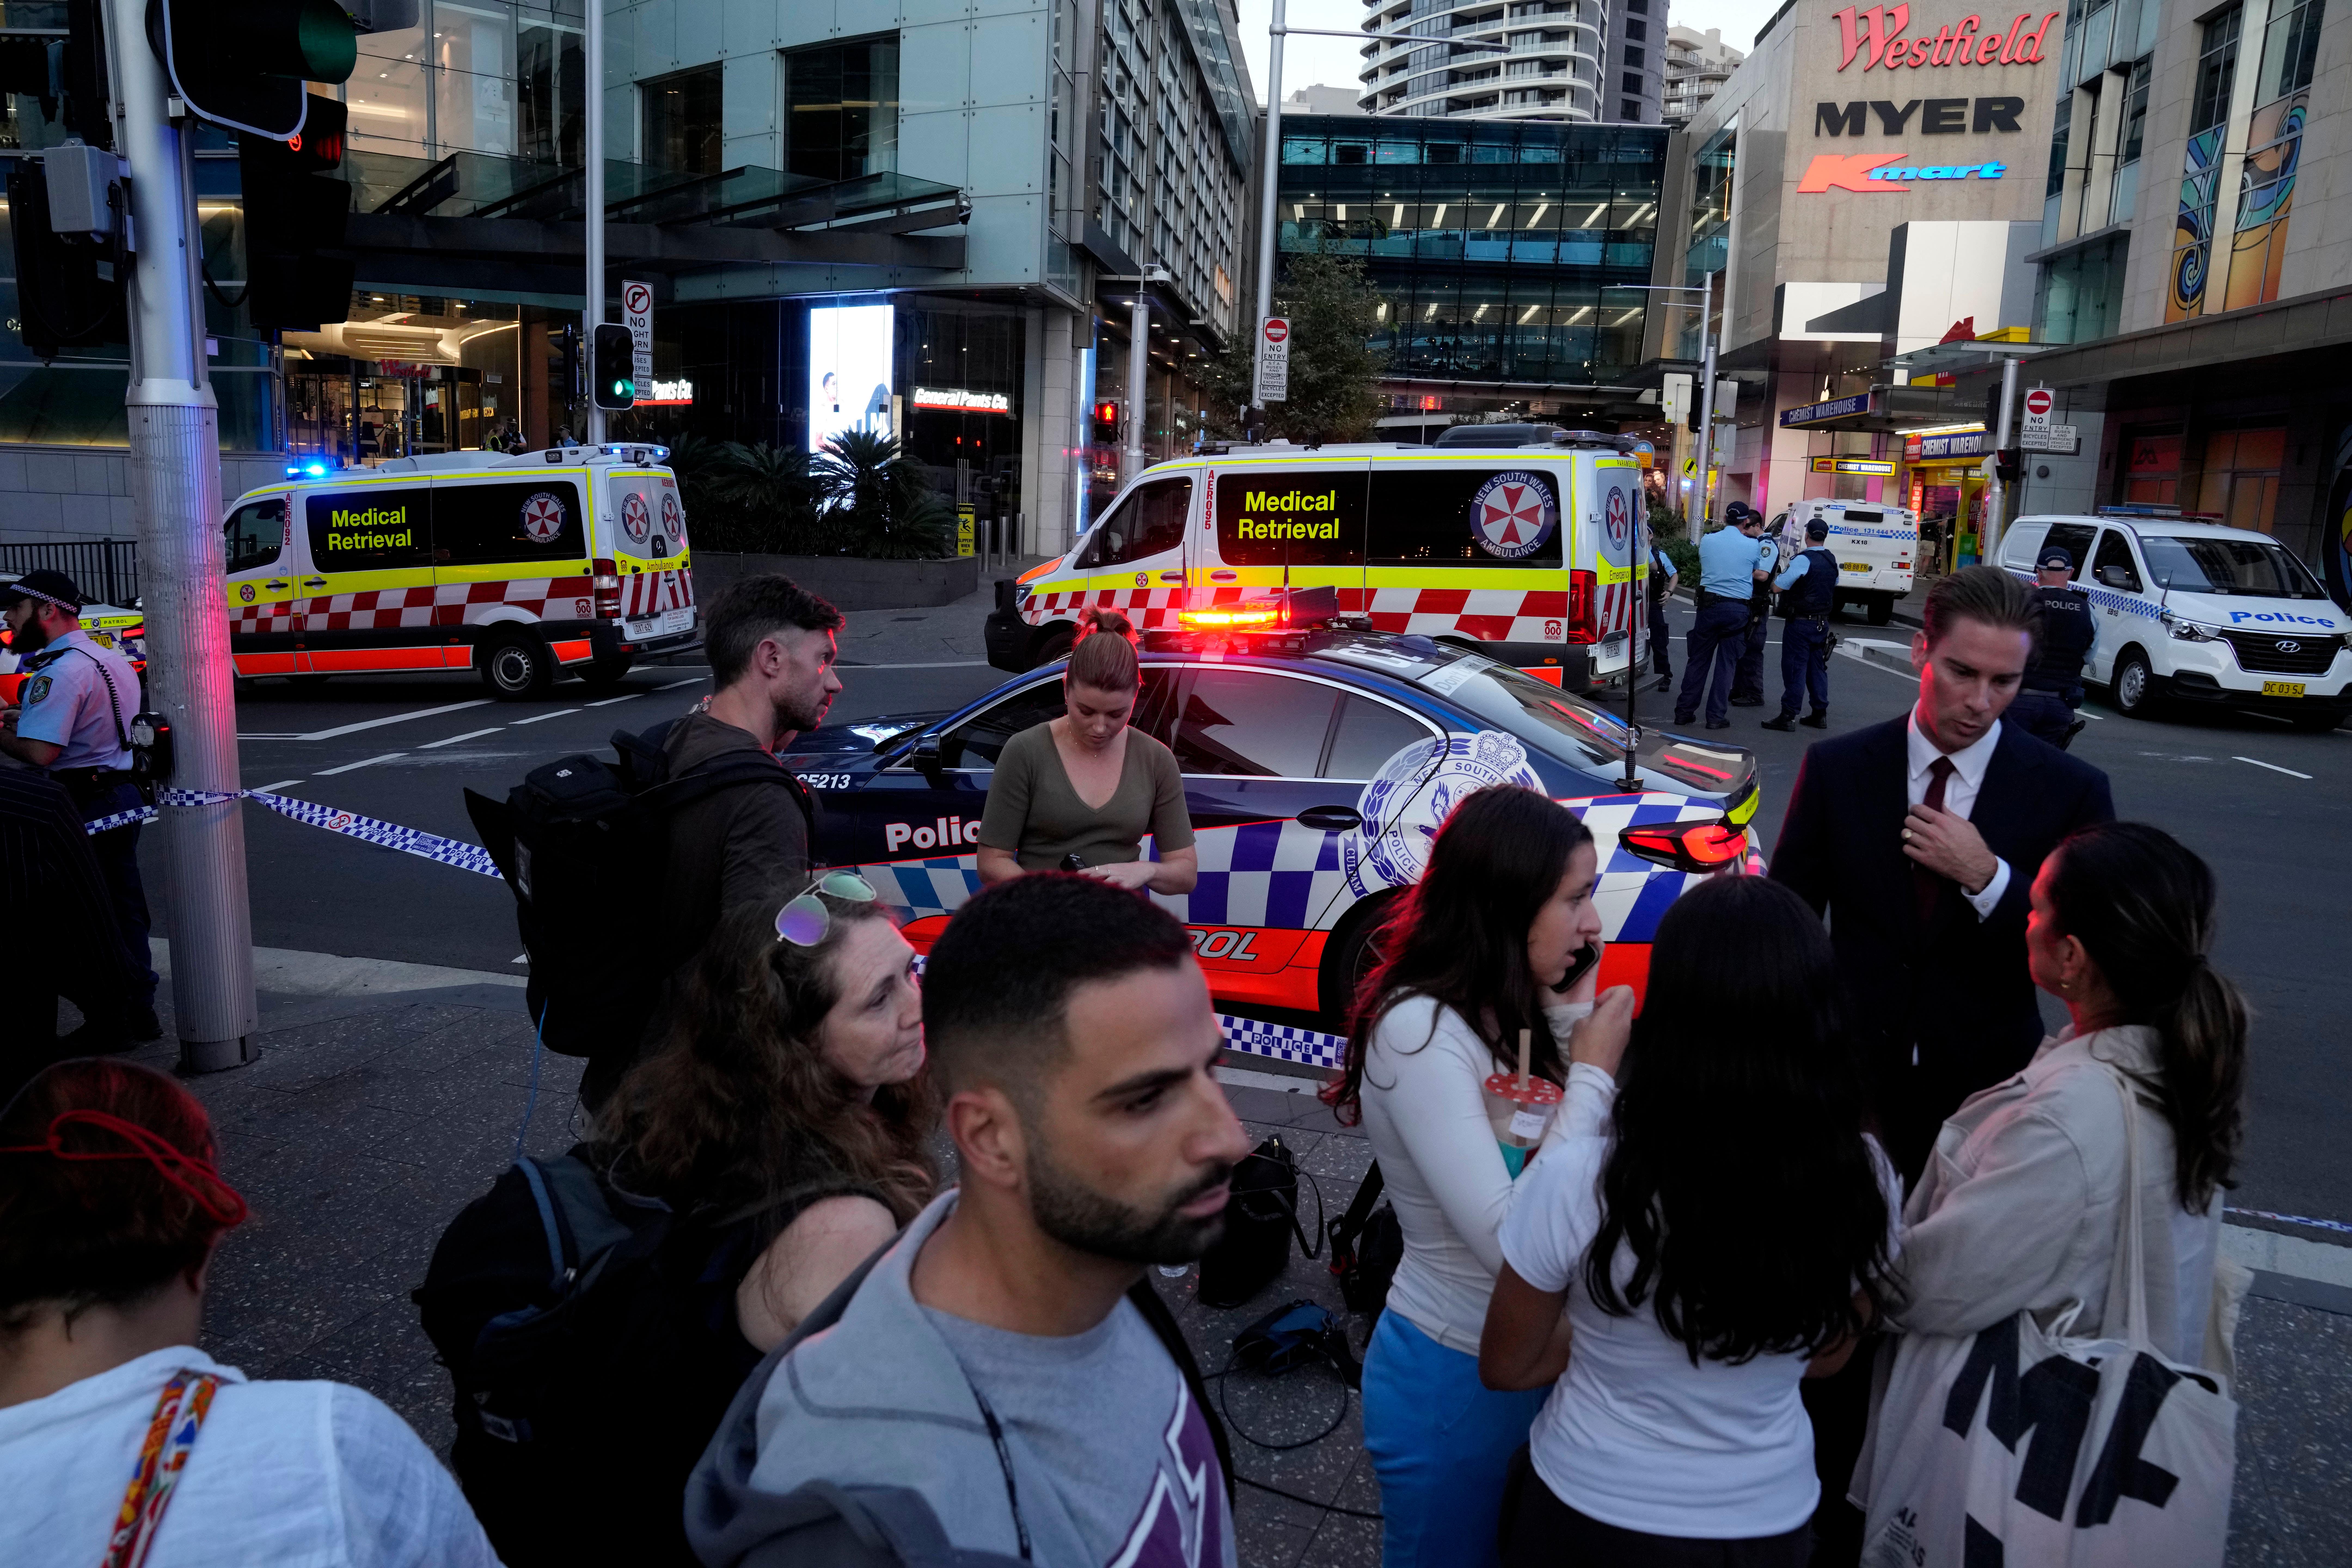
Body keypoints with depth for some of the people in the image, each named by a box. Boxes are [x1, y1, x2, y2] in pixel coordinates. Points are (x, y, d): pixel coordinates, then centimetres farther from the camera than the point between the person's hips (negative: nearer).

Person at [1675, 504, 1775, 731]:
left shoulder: (1707, 540, 2)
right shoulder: (1753, 545, -4)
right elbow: (1759, 575, 10)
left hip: (1709, 606, 2)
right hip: (1737, 609, -2)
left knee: (1698, 660, 9)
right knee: (1726, 663, 4)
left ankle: (1684, 711, 11)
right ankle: (1716, 716, 4)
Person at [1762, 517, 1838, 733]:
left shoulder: (1803, 560, -17)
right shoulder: (1832, 561, 9)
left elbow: (1778, 586, -19)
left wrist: (1784, 572, 1)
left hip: (1801, 623, -7)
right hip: (1822, 622, 7)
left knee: (1794, 669, -5)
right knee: (1817, 668, 13)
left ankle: (1788, 717, -5)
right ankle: (1820, 715, 17)